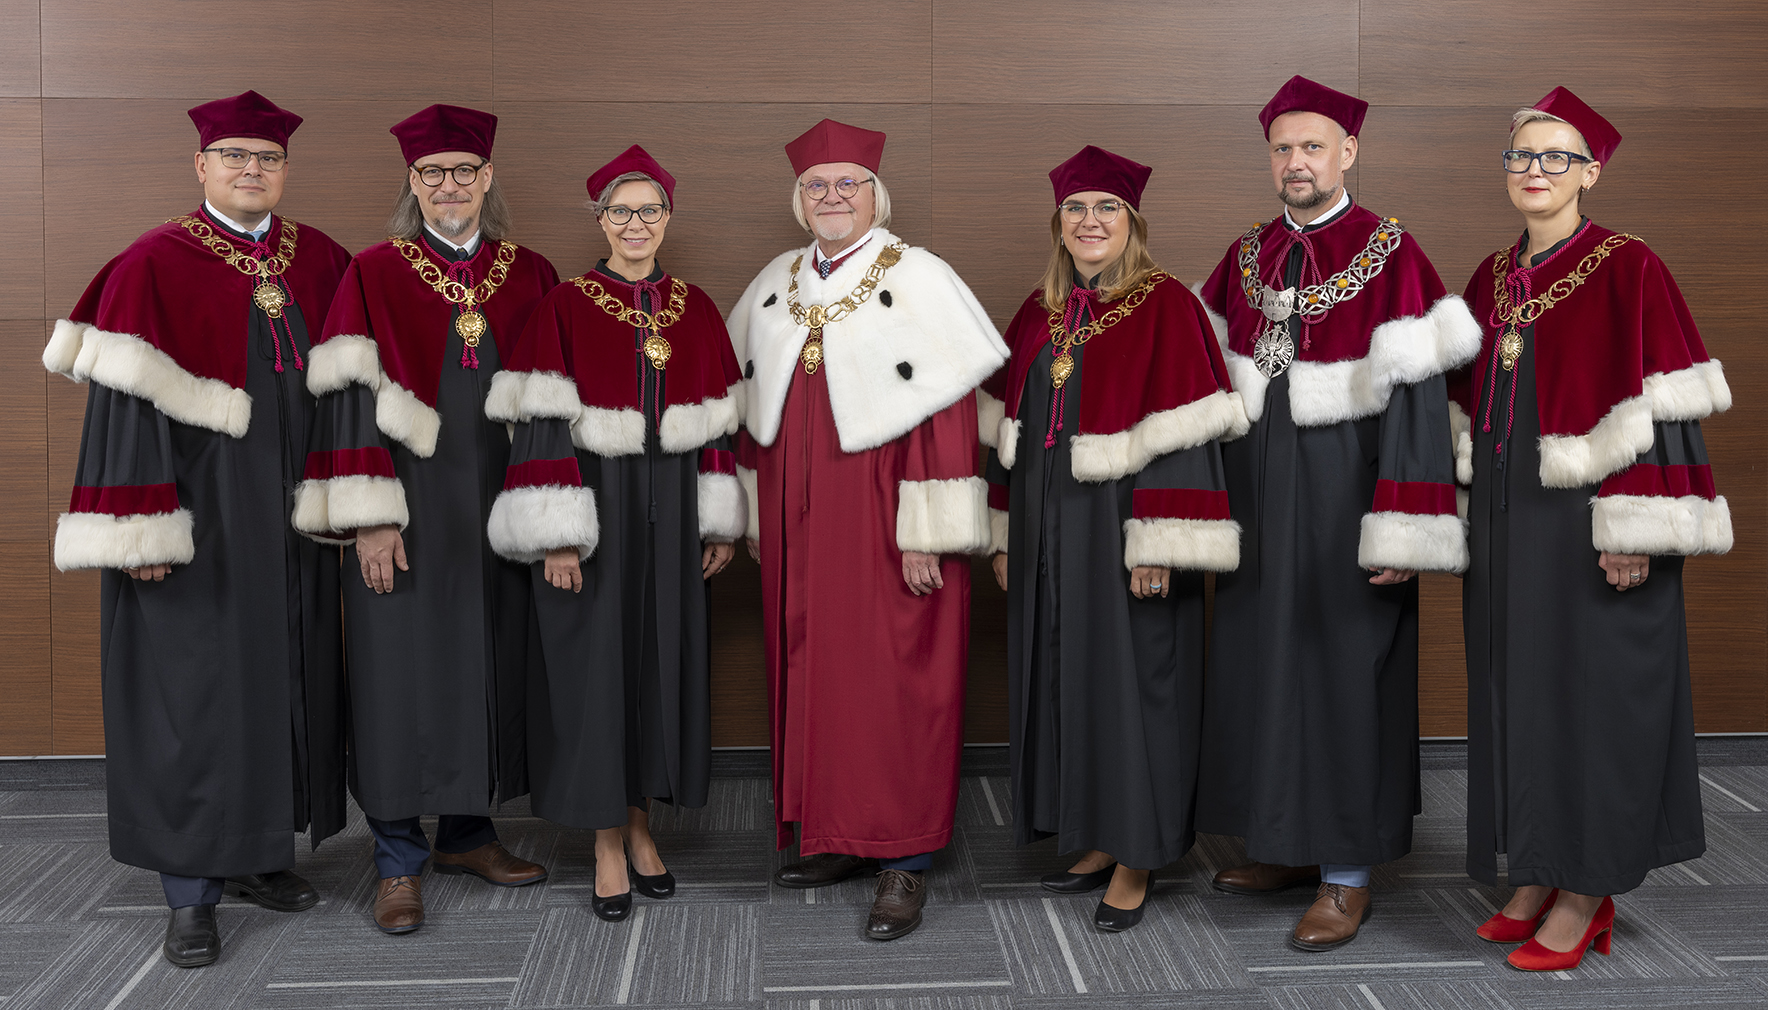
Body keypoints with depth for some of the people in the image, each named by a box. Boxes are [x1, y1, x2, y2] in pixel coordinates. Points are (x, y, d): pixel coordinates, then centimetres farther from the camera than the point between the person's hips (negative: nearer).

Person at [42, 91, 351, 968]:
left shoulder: (319, 261, 8)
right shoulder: (154, 265, -6)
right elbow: (127, 400, -11)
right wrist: (141, 528, -18)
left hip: (291, 513, 5)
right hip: (199, 511, -5)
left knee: (283, 679, 11)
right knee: (191, 688, 0)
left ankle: (260, 854, 27)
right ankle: (191, 893, 9)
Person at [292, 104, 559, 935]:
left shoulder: (530, 277, 7)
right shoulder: (374, 275, -1)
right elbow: (350, 395, -7)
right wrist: (367, 517, -14)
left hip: (499, 508, 3)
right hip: (407, 508, -3)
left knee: (490, 664, 10)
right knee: (401, 672, 1)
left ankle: (466, 832, 26)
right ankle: (398, 860, 12)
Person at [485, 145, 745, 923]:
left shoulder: (695, 311, 8)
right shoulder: (565, 308, -5)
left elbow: (716, 423, 9)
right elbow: (541, 425, -9)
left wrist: (720, 522, 6)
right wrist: (556, 535, -16)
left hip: (670, 511, 4)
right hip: (593, 509, -4)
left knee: (664, 657, 8)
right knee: (596, 663, 1)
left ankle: (641, 822, 23)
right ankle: (607, 841, 13)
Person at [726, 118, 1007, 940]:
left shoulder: (918, 281, -5)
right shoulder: (774, 287, 13)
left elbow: (944, 409, -12)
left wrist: (925, 531, -17)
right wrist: (757, 518, 14)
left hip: (881, 524, -6)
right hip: (797, 525, 6)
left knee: (895, 681, -4)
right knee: (809, 671, 9)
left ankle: (904, 858, 5)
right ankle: (837, 836, 22)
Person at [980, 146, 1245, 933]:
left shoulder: (1166, 307, -9)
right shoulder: (1040, 314, 11)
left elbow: (1181, 433, -15)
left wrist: (1158, 545, -20)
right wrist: (1006, 533, 11)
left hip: (1122, 535, -6)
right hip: (1048, 537, 7)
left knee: (1130, 682, 0)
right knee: (1064, 681, 11)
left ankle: (1137, 860, 13)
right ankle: (1099, 840, 25)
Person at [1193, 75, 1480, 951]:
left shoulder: (1391, 255, -8)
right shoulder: (1245, 258, 9)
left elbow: (1416, 394, -13)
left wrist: (1399, 534, -19)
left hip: (1340, 499, -6)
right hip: (1258, 496, 6)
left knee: (1343, 672, 0)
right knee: (1261, 663, 11)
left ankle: (1347, 874, 11)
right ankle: (1290, 846, 26)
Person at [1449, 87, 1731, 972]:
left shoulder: (1627, 270, -8)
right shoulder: (1491, 278, 11)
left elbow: (1654, 407, -14)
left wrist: (1635, 530, -20)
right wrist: (1470, 517, 12)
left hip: (1586, 521, -6)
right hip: (1505, 519, 7)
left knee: (1590, 691, 0)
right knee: (1517, 691, 11)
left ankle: (1586, 891, 11)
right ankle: (1540, 873, 23)